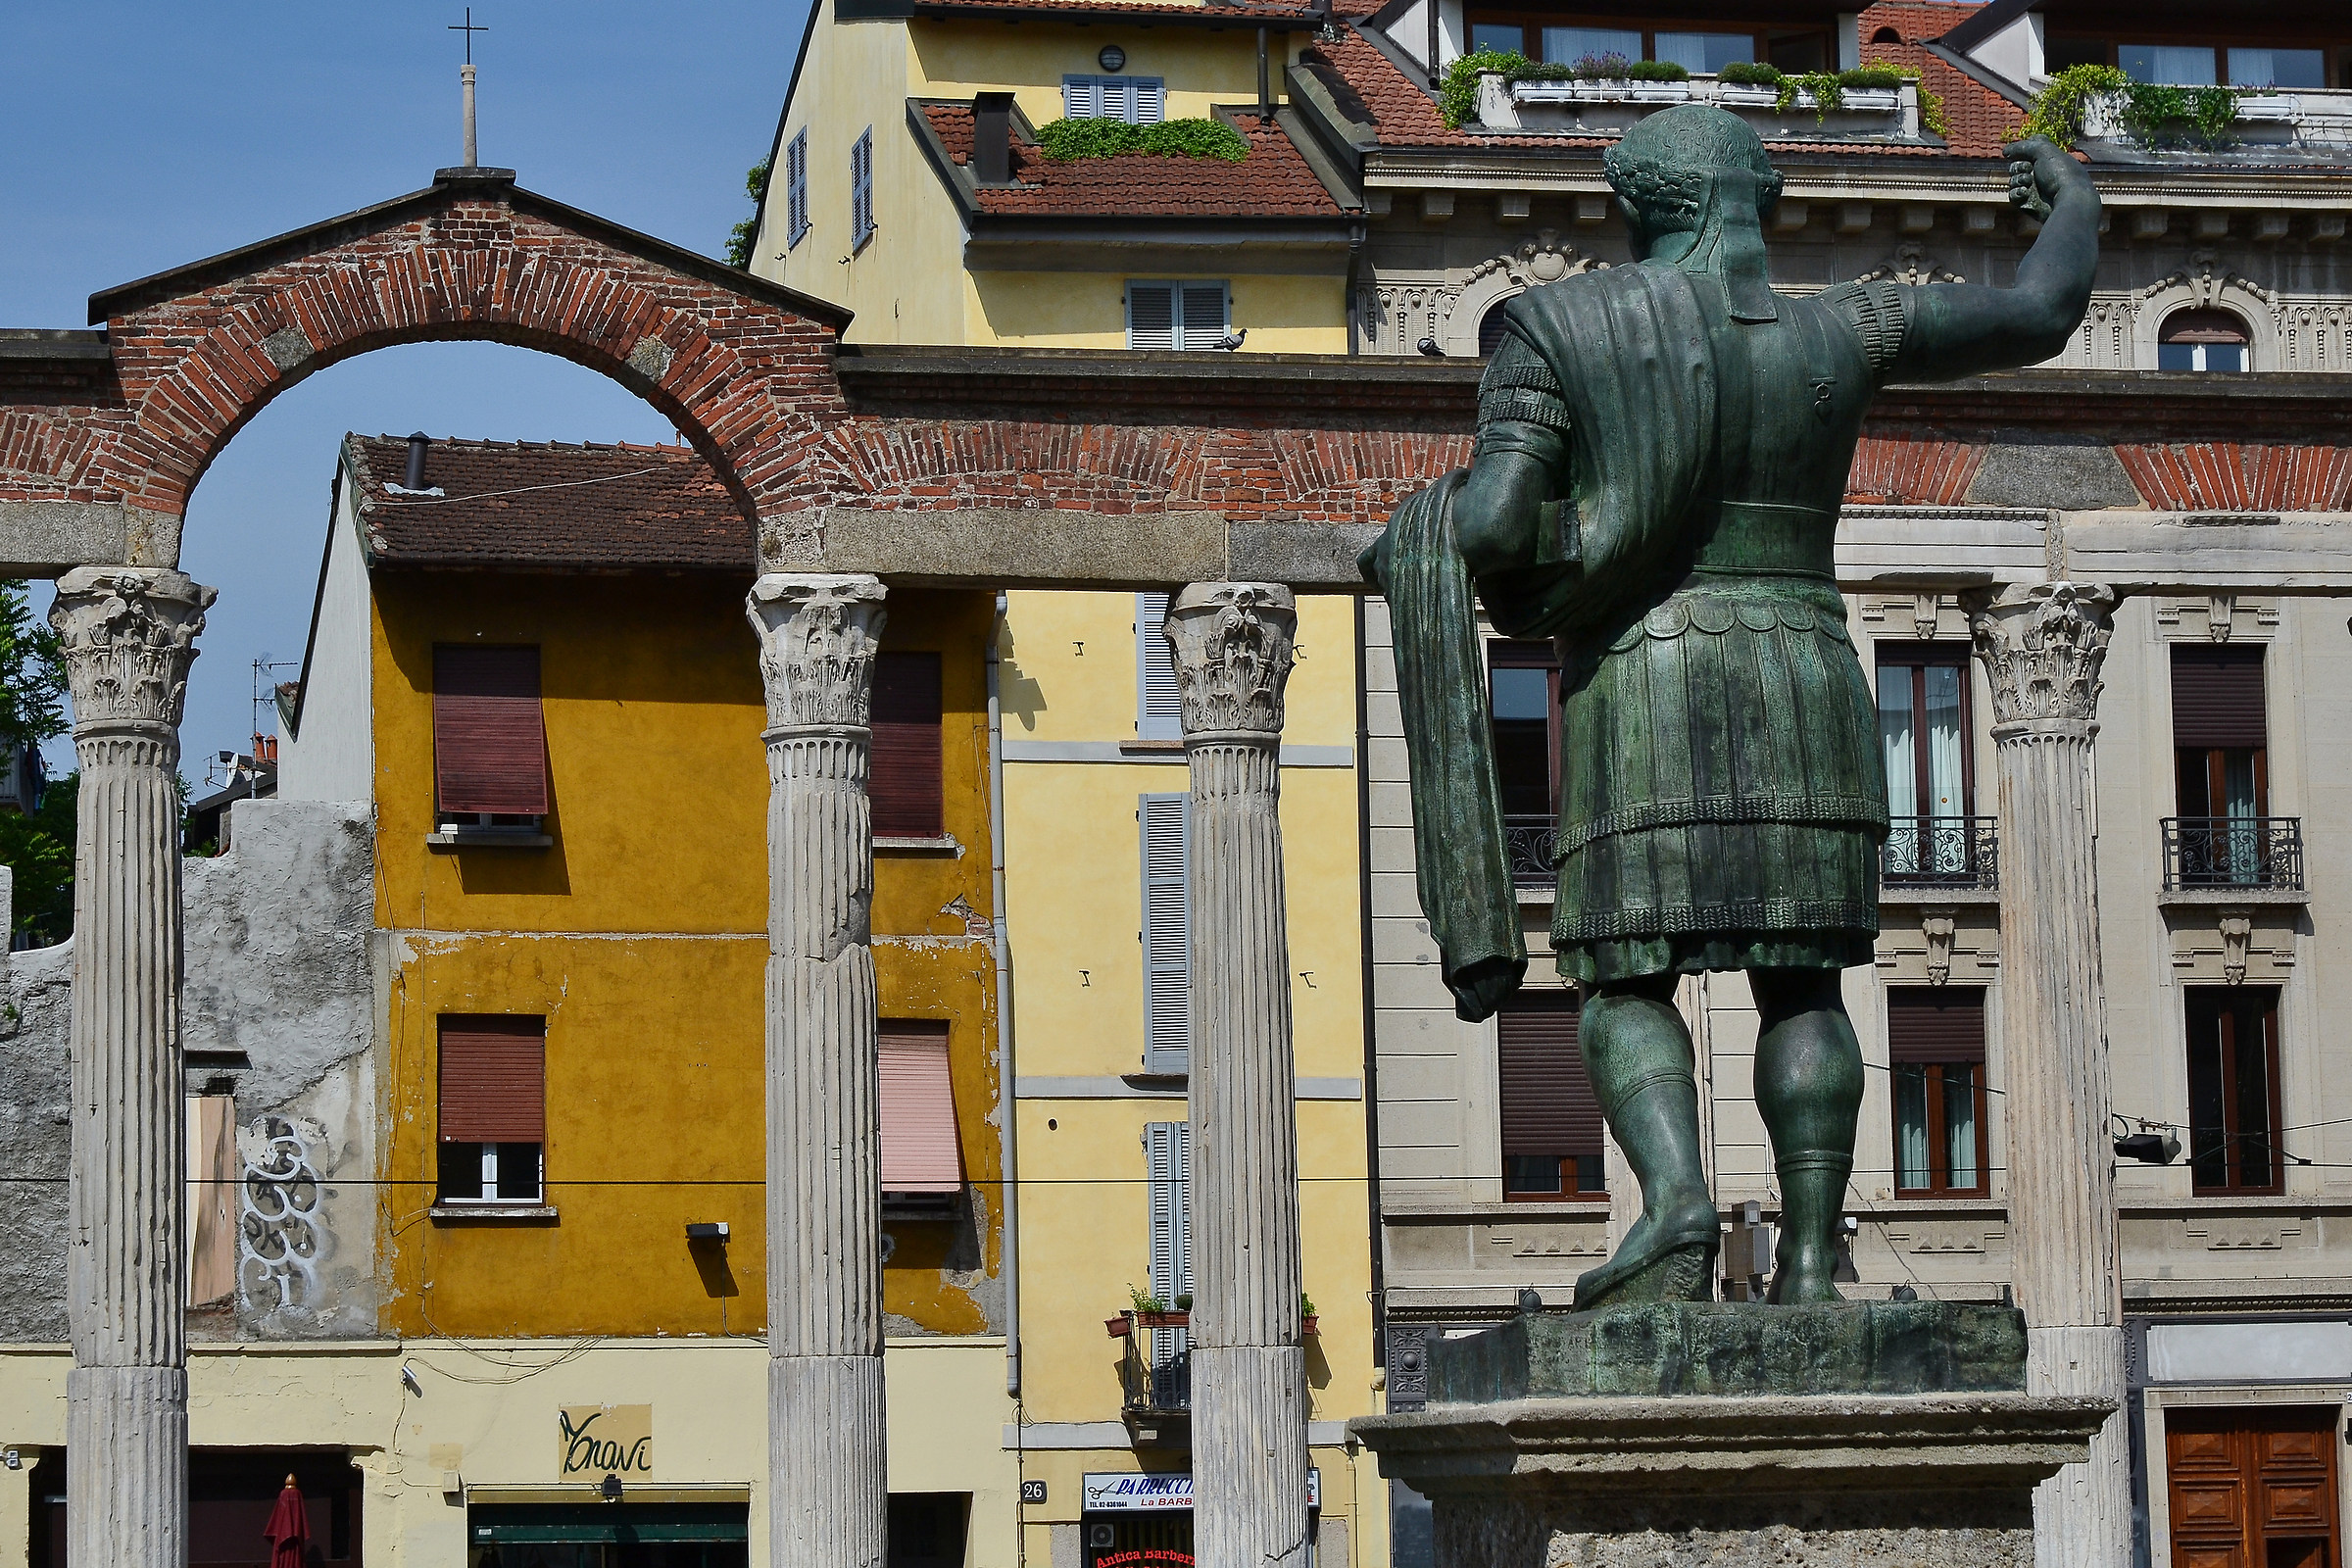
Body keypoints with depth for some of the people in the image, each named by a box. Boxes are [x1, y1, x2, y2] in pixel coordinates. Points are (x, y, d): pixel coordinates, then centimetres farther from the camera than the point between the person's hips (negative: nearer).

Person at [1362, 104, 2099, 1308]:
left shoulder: (1556, 330, -1)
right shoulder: (1845, 332, 5)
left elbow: (1491, 526, -10)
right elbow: (2042, 316, 13)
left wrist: (1511, 590, 13)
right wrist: (2075, 203, 32)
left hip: (1638, 683, -2)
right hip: (1803, 684, 2)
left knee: (1625, 983, -1)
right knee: (1800, 984, 6)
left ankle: (1676, 1197, -25)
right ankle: (1810, 1262, -5)